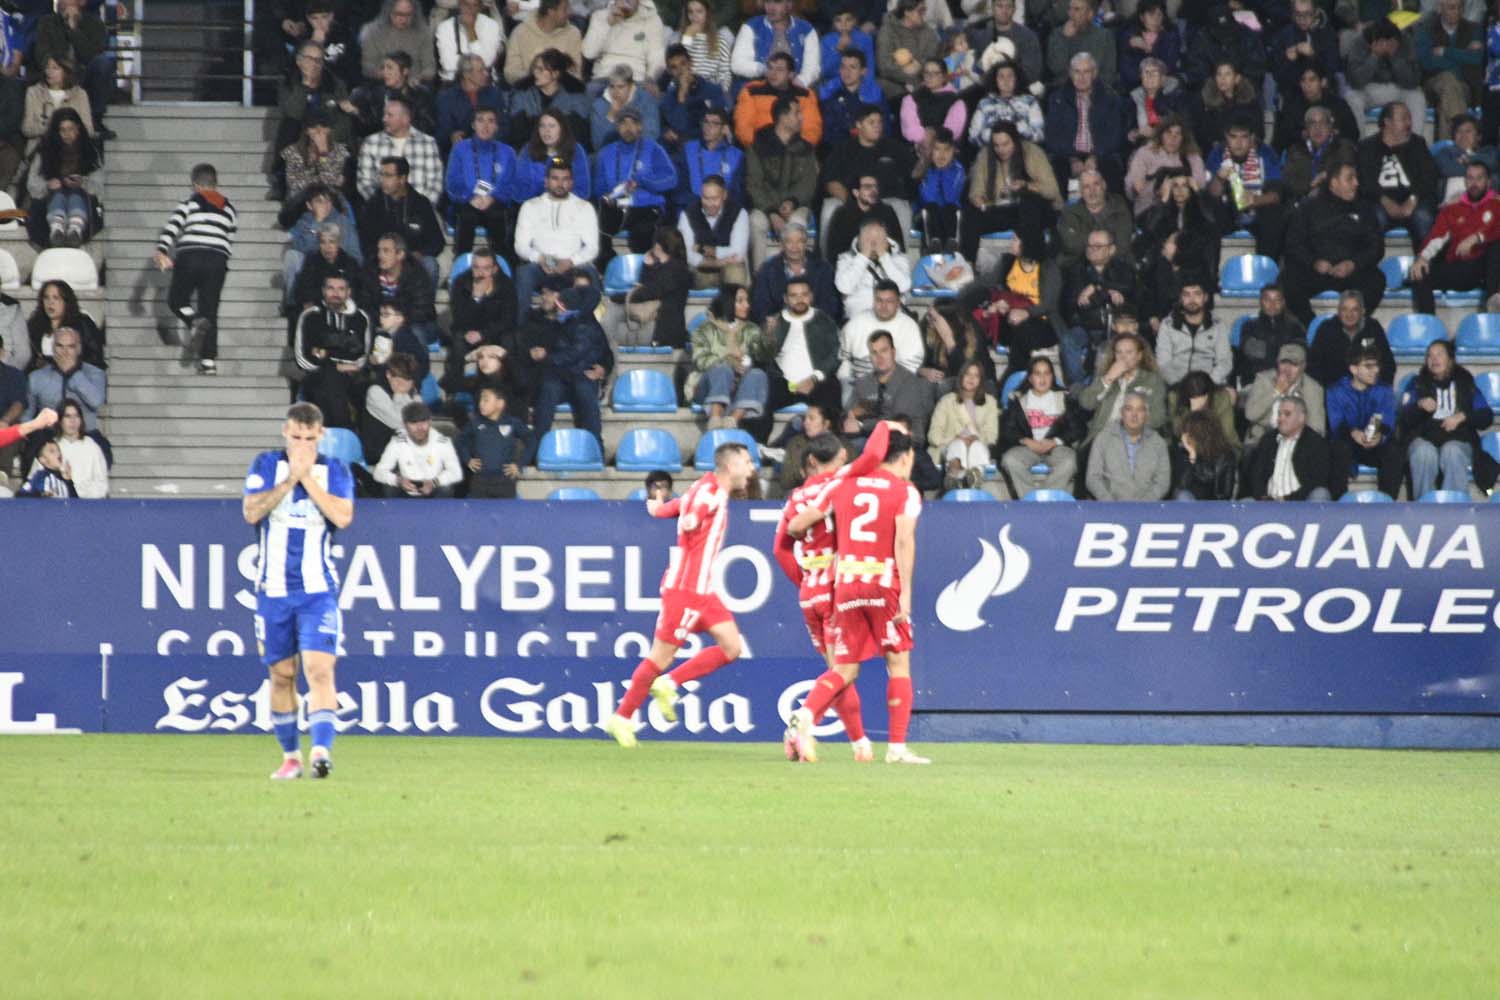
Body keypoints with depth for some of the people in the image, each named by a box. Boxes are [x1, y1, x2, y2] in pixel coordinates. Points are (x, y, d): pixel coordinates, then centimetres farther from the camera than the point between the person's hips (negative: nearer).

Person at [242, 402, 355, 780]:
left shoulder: (335, 471, 3)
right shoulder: (266, 465, 4)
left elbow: (343, 516, -13)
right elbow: (251, 511, -10)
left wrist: (308, 477, -12)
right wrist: (290, 479, -15)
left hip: (318, 592, -2)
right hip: (273, 590, 2)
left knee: (319, 670, -17)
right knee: (282, 675, 9)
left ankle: (321, 750, -27)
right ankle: (290, 756, 21)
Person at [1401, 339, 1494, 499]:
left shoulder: (1465, 384, 18)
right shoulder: (1418, 384, 20)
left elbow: (1486, 417, 10)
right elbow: (1404, 418, 7)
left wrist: (1462, 417, -8)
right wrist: (1420, 406, -14)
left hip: (1458, 439, -1)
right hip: (1424, 439, 1)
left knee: (1451, 452, -37)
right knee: (1424, 453, -36)